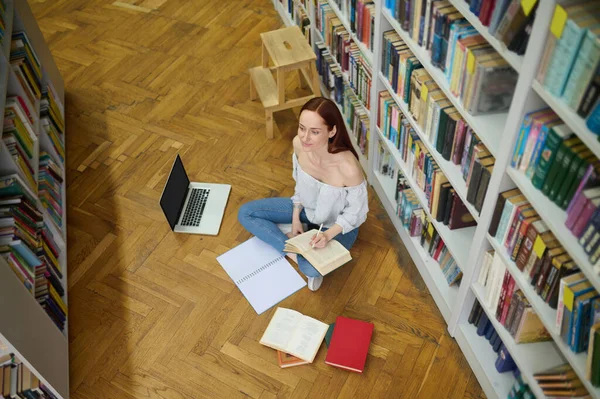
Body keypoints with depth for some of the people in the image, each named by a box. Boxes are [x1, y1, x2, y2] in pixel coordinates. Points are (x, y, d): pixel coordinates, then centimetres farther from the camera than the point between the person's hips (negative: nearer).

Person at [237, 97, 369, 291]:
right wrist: (295, 218, -2)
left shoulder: (348, 168, -39)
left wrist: (328, 234, -31)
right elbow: (300, 182, -1)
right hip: (308, 208, 6)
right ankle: (296, 252, -7)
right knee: (245, 213, -1)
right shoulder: (299, 144, -22)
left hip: (338, 225, -6)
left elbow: (357, 212, -20)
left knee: (312, 269, -33)